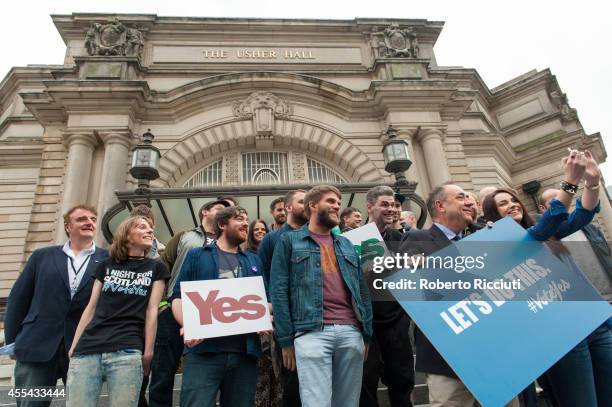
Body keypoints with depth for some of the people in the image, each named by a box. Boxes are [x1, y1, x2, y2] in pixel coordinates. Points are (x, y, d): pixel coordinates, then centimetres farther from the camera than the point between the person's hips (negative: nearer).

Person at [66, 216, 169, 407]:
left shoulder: (156, 268, 12)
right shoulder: (106, 265, 17)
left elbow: (151, 310, 5)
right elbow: (91, 307, 15)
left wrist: (148, 352, -1)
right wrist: (73, 347, 11)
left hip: (127, 352, -2)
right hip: (87, 350, 2)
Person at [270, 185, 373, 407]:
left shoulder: (346, 244, 22)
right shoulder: (289, 241, 7)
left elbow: (362, 290, 19)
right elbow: (279, 291, 0)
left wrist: (367, 334, 11)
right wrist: (286, 340, -6)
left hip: (351, 332, 5)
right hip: (312, 332, -5)